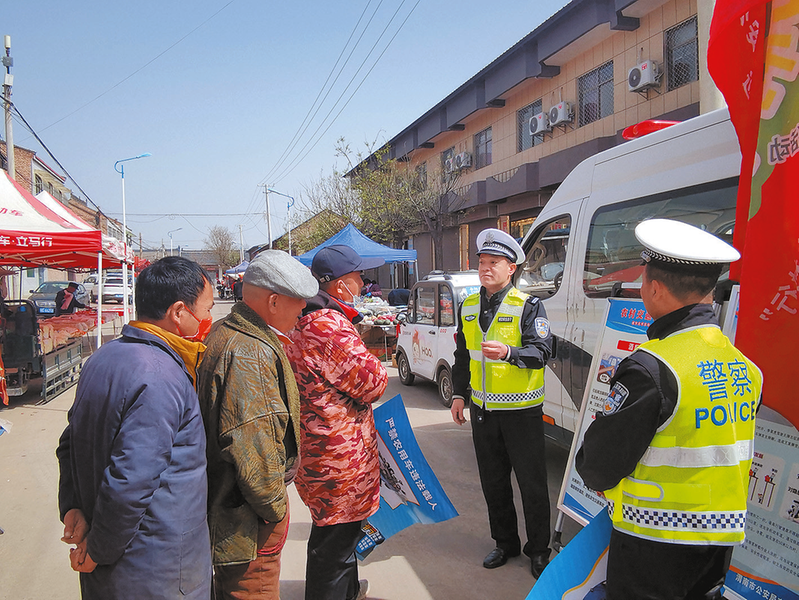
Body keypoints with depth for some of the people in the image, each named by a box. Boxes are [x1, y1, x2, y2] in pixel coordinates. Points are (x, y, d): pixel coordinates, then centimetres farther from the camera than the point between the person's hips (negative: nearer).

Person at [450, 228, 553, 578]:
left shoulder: (528, 306, -9)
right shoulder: (468, 307, 8)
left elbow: (542, 352, -19)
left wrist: (508, 352, -36)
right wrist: (459, 394, 10)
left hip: (521, 411, -5)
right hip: (482, 409, 5)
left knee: (532, 484, 6)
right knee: (493, 482, 16)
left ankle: (538, 550, 25)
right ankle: (505, 543, 34)